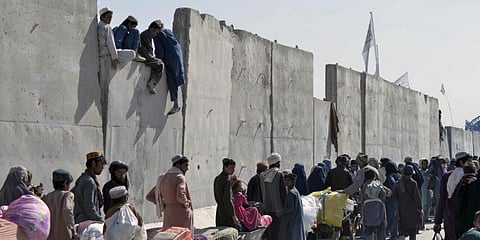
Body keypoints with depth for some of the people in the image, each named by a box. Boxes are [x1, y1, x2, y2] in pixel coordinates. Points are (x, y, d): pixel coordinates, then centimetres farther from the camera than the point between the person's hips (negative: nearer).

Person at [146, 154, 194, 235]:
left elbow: (149, 196, 14)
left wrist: (165, 204, 12)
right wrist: (186, 203, -10)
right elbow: (180, 196, -31)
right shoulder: (180, 178, -13)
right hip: (182, 215, -7)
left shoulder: (163, 178, 10)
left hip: (168, 216, 7)